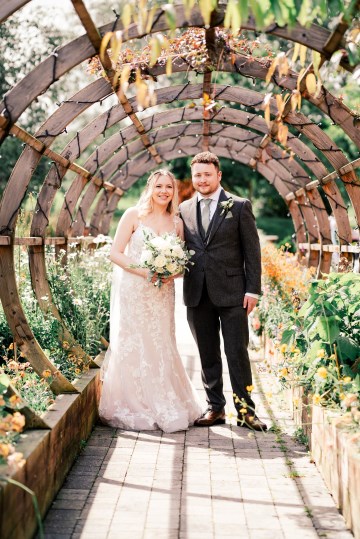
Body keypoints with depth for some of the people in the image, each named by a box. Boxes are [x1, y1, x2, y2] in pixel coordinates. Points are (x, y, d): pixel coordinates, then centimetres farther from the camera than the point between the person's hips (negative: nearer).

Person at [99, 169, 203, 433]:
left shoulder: (177, 223, 7)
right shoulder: (134, 215, -3)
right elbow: (115, 253, -6)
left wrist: (172, 272, -10)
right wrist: (144, 271, -18)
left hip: (162, 293, 3)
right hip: (132, 290, -3)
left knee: (161, 347, 5)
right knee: (132, 347, -1)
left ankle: (164, 407, 16)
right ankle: (133, 408, 10)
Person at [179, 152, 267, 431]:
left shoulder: (239, 206, 1)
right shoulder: (184, 209, 10)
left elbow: (252, 251, -1)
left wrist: (253, 290, -6)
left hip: (232, 292, -3)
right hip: (198, 294, 3)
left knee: (237, 353, 0)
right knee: (208, 355, 10)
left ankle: (245, 409, 9)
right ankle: (215, 407, 19)